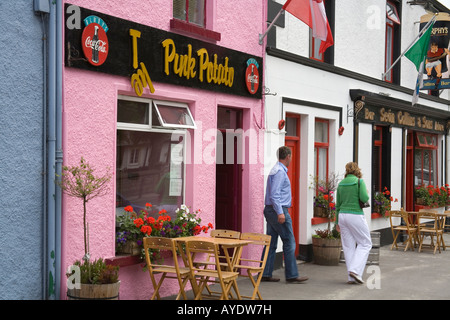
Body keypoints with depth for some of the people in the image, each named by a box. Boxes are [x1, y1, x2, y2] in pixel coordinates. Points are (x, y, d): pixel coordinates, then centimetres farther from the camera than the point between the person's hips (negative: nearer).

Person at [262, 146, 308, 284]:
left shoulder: (276, 169, 17)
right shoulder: (280, 171, -14)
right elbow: (274, 194, -21)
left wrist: (287, 197, 38)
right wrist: (280, 212, -25)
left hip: (270, 210, 10)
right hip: (278, 210, -10)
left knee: (271, 243, 9)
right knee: (289, 242, -6)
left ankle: (266, 274, 10)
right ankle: (292, 275, -3)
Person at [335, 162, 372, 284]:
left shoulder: (341, 184, 10)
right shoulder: (359, 181, -5)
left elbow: (338, 204, 12)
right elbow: (364, 198, -15)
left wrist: (337, 222, 18)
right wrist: (366, 193, 8)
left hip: (342, 215, 5)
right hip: (355, 215, -5)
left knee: (348, 246, 8)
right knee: (365, 243, 7)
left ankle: (351, 277, 7)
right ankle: (355, 270, -8)